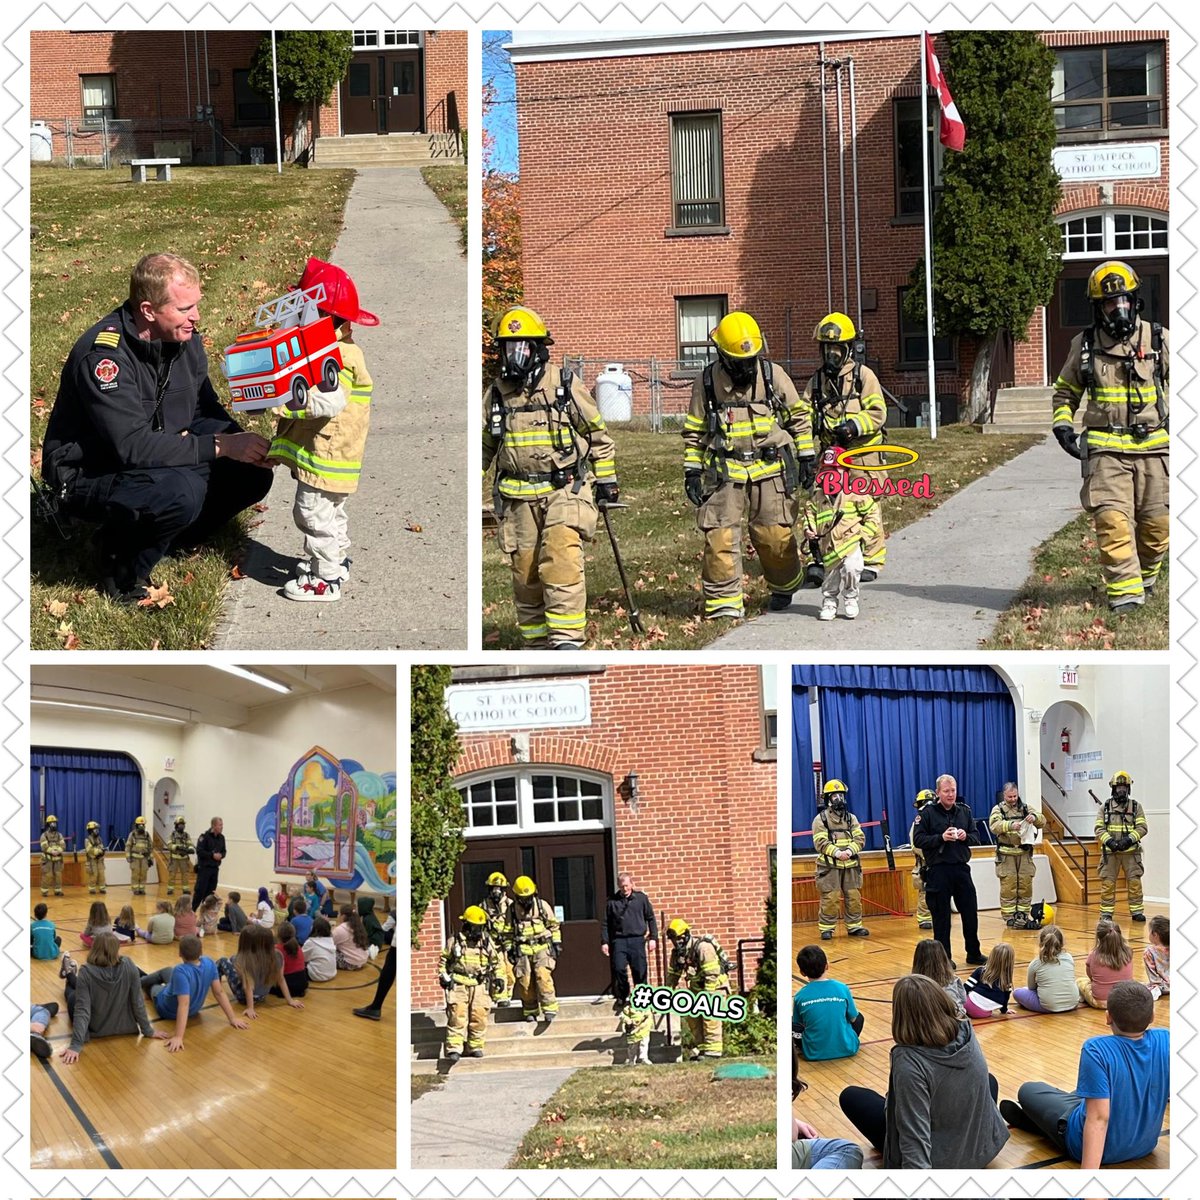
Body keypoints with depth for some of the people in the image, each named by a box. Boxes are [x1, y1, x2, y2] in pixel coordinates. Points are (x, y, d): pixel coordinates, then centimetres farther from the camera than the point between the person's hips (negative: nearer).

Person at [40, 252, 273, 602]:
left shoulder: (184, 338, -4)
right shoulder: (103, 356, -29)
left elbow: (205, 409, 8)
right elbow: (133, 447, -34)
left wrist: (239, 440, -15)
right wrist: (220, 446, -32)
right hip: (87, 477, -8)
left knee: (252, 475, -8)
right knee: (182, 492, -36)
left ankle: (160, 539, 6)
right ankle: (123, 568, -9)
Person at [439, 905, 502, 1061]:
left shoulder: (487, 942, 8)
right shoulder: (455, 941, 2)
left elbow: (496, 961, 21)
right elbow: (443, 960, 13)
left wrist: (498, 978, 12)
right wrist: (443, 977, 2)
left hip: (480, 985, 2)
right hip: (458, 985, -2)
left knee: (479, 1017, -3)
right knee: (457, 1017, -12)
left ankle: (475, 1047, 9)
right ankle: (454, 1049, -15)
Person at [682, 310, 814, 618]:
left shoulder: (772, 374, 2)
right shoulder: (707, 381, 2)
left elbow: (799, 416, 10)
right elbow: (694, 430, 10)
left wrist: (805, 457, 7)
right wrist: (691, 471, 5)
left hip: (770, 468, 0)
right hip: (724, 472, 0)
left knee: (774, 535, 1)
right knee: (720, 536, -10)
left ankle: (784, 587, 28)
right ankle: (723, 600, -3)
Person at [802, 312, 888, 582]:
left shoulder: (863, 375, 1)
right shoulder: (817, 380, 16)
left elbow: (877, 412, -6)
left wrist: (854, 425, -22)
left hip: (862, 452, -4)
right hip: (829, 453, 4)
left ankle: (872, 560, 8)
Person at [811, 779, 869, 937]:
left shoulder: (851, 818, 13)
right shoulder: (820, 819, 0)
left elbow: (860, 838, 4)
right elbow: (820, 842, -9)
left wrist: (850, 850, -16)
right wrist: (837, 853, -21)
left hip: (851, 865, 4)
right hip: (829, 866, -4)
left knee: (854, 897, 6)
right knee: (830, 899, -7)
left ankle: (854, 926, 16)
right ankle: (826, 929, 1)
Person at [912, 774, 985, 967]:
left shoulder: (964, 811, 10)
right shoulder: (927, 813, -3)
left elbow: (976, 837, 12)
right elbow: (918, 840, -8)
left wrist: (965, 837, -9)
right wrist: (941, 838, -19)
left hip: (961, 869, 4)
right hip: (938, 870, -4)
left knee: (970, 913, 8)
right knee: (941, 916, 2)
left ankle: (974, 954, 21)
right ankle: (944, 957, 10)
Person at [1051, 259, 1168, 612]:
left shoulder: (1159, 340, 5)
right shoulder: (1085, 344, 6)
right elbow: (1066, 391, 20)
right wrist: (1063, 425, 4)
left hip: (1153, 447, 1)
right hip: (1105, 448, -1)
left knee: (1157, 523, 5)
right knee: (1112, 520, -14)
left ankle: (1146, 575, 31)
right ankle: (1125, 591, -13)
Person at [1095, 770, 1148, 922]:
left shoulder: (1136, 806, 7)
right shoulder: (1105, 807, 7)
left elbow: (1142, 827, -1)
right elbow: (1099, 828, 1)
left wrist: (1129, 839, -16)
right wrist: (1109, 841, -16)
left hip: (1131, 851, 0)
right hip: (1110, 852, 0)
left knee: (1134, 882, -1)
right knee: (1107, 883, -1)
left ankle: (1137, 911, 10)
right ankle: (1106, 913, 6)